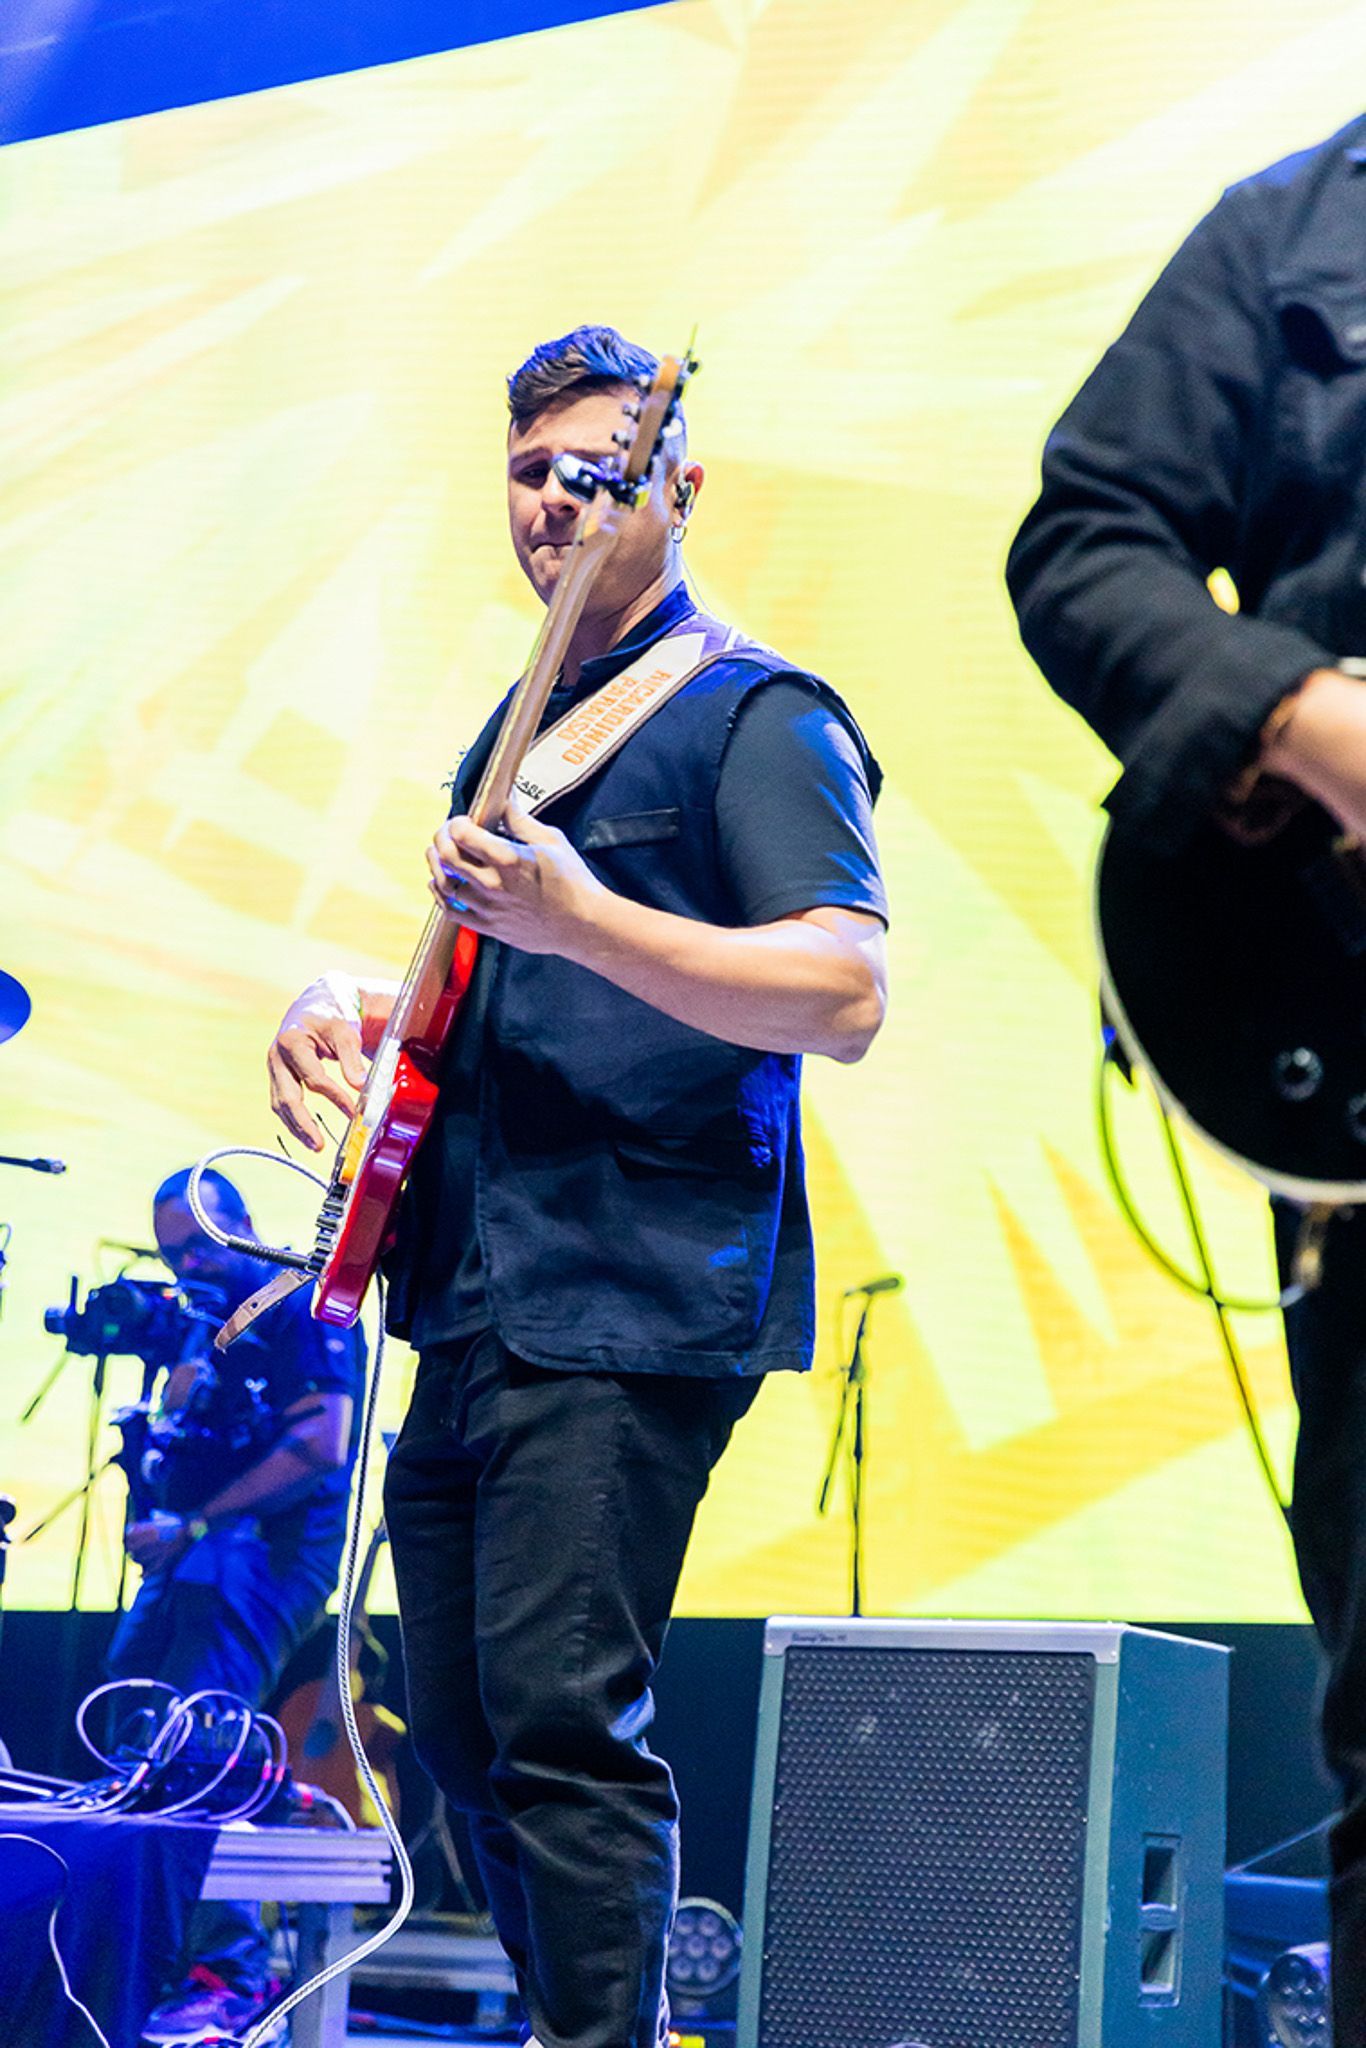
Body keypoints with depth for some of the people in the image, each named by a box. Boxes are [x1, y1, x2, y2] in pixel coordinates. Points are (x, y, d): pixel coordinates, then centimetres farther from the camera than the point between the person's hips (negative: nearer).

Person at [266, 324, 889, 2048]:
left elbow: (847, 997, -18)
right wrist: (343, 1014, 9)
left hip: (634, 1306, -9)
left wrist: (583, 922, -27)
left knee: (557, 1724, -15)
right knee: (466, 1740, 12)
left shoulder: (752, 714, -5)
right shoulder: (524, 731, 20)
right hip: (471, 1306, 9)